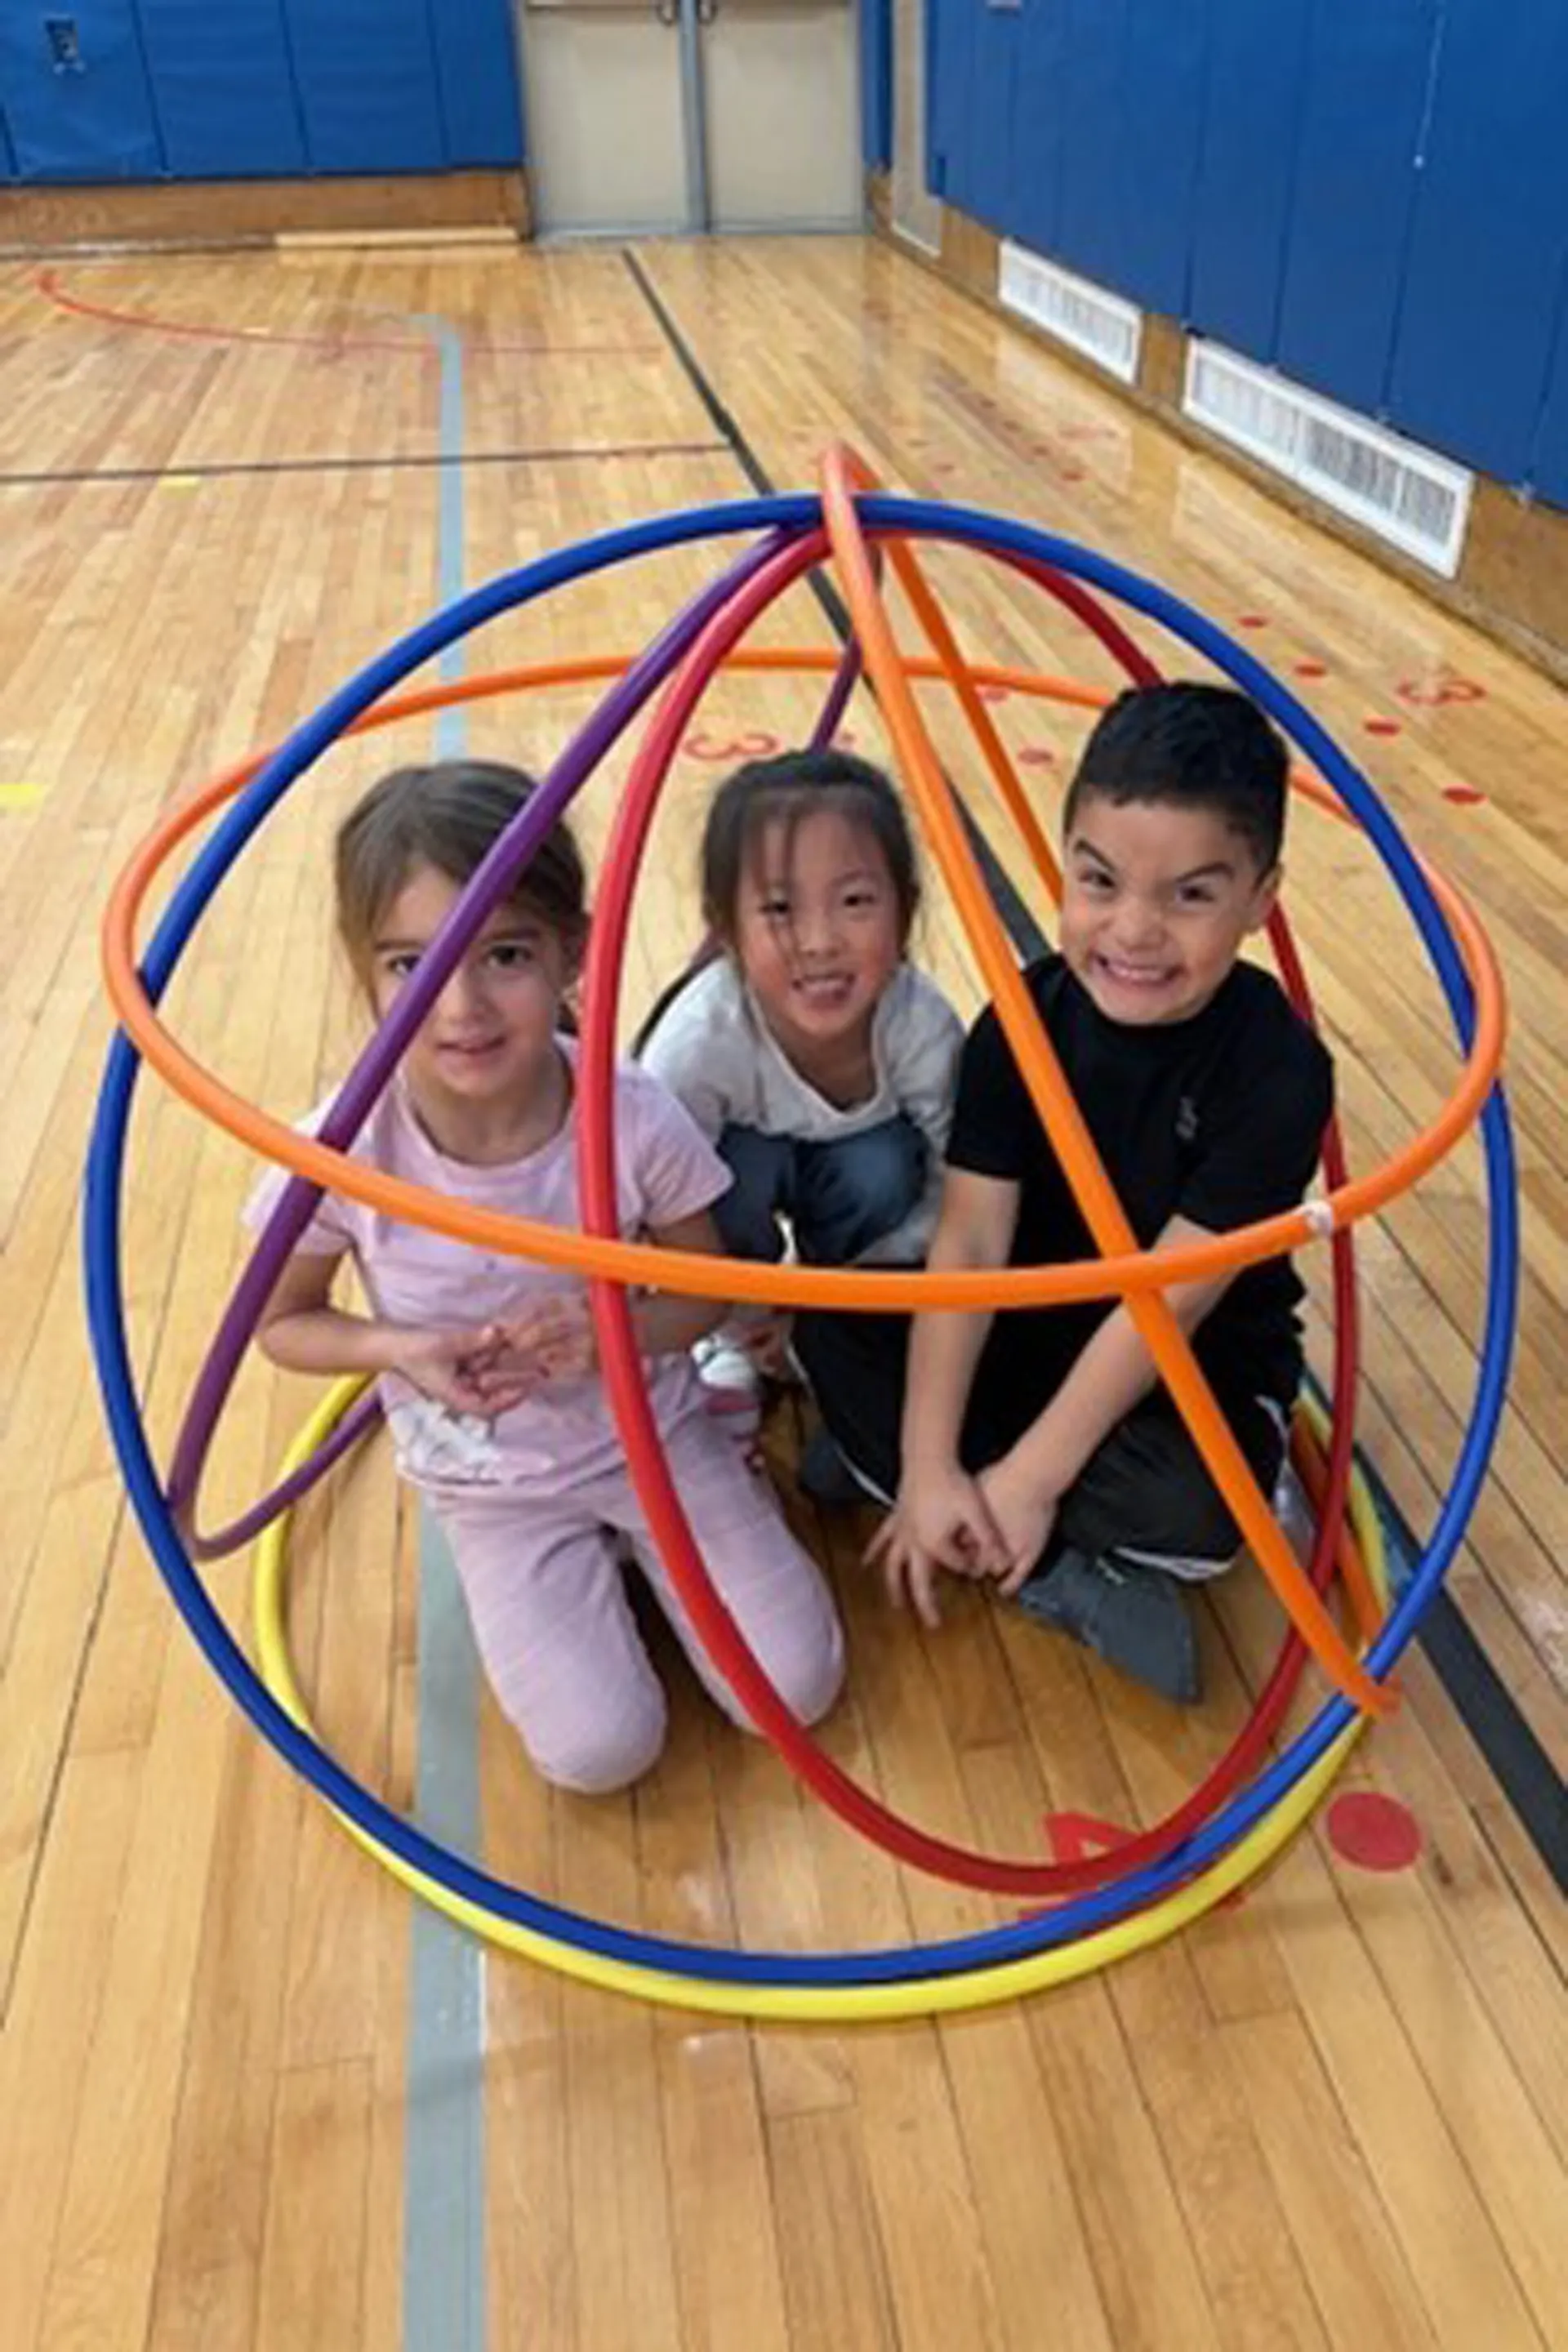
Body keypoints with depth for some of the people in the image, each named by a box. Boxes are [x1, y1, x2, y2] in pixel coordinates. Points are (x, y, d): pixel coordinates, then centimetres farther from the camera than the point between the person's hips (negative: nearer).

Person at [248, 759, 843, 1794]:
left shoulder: (637, 1118, -25)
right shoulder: (345, 1151, -26)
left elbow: (707, 1289, -7)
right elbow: (284, 1321, -6)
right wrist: (401, 1347, -26)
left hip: (657, 1433, 1)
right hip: (498, 1489, 0)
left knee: (794, 1689, -4)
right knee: (600, 1750, -10)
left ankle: (628, 1543, 20)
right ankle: (589, 1564, 18)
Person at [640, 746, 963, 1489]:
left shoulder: (924, 1027, -32)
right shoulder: (700, 1039, -38)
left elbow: (943, 1195, -19)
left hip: (848, 1173, 2)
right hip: (742, 1181, -1)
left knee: (884, 1169, -31)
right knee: (740, 1167, -34)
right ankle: (730, 1342, -2)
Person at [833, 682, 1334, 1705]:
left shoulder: (1278, 1072, -25)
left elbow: (1166, 1300, -25)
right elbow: (970, 1241, -19)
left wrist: (1028, 1476, -24)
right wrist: (926, 1464, -26)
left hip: (1198, 1373, -4)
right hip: (1030, 1330, 4)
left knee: (1193, 1511, -34)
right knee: (853, 1370, -18)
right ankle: (1075, 1579, -14)